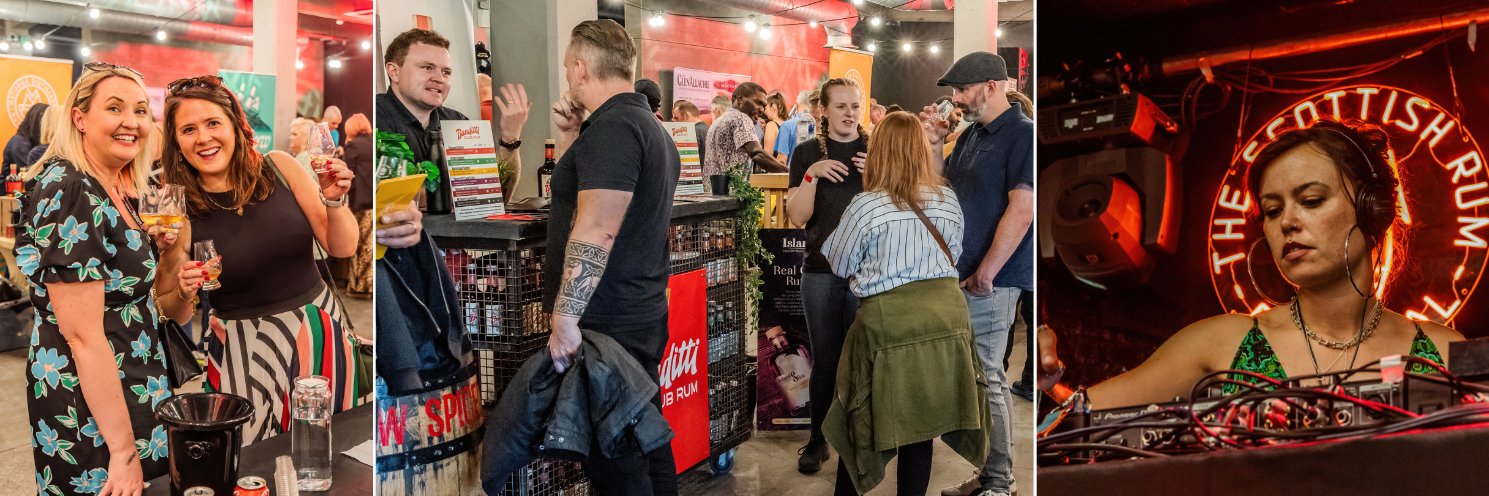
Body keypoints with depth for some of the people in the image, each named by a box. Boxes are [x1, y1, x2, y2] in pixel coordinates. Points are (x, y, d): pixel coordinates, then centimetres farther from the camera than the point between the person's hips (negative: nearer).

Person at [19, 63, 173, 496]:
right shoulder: (68, 192, -20)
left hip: (125, 387, 9)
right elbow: (83, 336, -24)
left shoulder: (115, 191, 6)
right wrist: (123, 452, -23)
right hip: (88, 406, -9)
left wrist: (153, 248, 0)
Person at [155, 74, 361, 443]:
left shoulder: (279, 168, -4)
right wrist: (183, 292, -19)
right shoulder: (177, 209, -7)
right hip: (245, 353, -2)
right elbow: (176, 315, 2)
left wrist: (333, 201, -18)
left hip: (322, 331, 2)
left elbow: (342, 248, -2)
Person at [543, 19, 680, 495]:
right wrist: (570, 137, 14)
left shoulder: (612, 126, -16)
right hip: (643, 316, 10)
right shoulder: (650, 125, 16)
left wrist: (564, 319, -23)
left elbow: (596, 232, -24)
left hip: (606, 326, -10)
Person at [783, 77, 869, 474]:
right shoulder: (807, 152, 5)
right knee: (825, 360, 5)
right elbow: (797, 216, -2)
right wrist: (811, 174, -17)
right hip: (822, 271, 0)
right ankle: (818, 441, 18)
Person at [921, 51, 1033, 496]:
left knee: (985, 379, -4)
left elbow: (1021, 209, -17)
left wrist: (984, 274, -18)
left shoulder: (1023, 134, -10)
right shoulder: (972, 134, 16)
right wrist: (933, 143, 6)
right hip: (962, 274, 8)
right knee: (981, 376, 12)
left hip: (991, 280, -8)